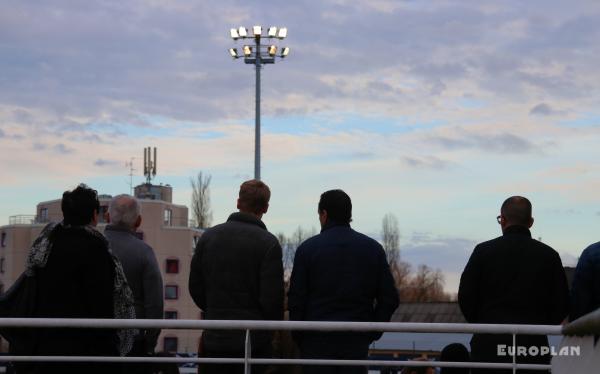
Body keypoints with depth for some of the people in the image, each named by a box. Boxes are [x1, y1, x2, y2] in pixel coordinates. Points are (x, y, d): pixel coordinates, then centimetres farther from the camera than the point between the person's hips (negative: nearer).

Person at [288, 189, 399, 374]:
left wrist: (299, 338, 8)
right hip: (357, 341, 2)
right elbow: (389, 298, 5)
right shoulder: (373, 249, 7)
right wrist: (372, 334, 10)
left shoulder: (308, 249, -1)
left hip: (317, 340, -2)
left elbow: (296, 299, -2)